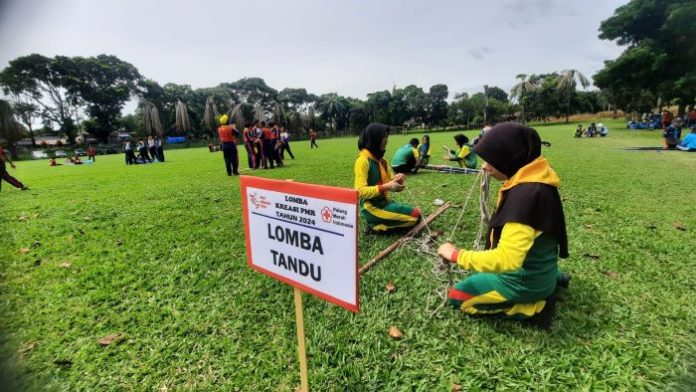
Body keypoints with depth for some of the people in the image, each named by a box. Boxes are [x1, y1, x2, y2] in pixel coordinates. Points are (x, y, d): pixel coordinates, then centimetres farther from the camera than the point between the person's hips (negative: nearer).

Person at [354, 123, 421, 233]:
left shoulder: (380, 159, 9)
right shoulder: (362, 161, -16)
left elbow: (388, 180, 16)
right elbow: (360, 191, -23)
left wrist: (396, 179, -7)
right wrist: (386, 187, -29)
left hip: (385, 202, 9)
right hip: (372, 207, -8)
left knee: (415, 214, 10)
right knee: (415, 215, -11)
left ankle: (379, 225, 3)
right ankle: (376, 227, -5)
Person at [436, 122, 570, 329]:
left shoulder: (525, 194, -32)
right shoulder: (534, 181, -3)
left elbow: (506, 260, -37)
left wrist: (456, 255, -29)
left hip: (526, 279, -9)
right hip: (539, 269, 9)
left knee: (457, 296, 3)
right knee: (483, 271, 34)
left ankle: (532, 306, 0)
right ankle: (551, 280, 21)